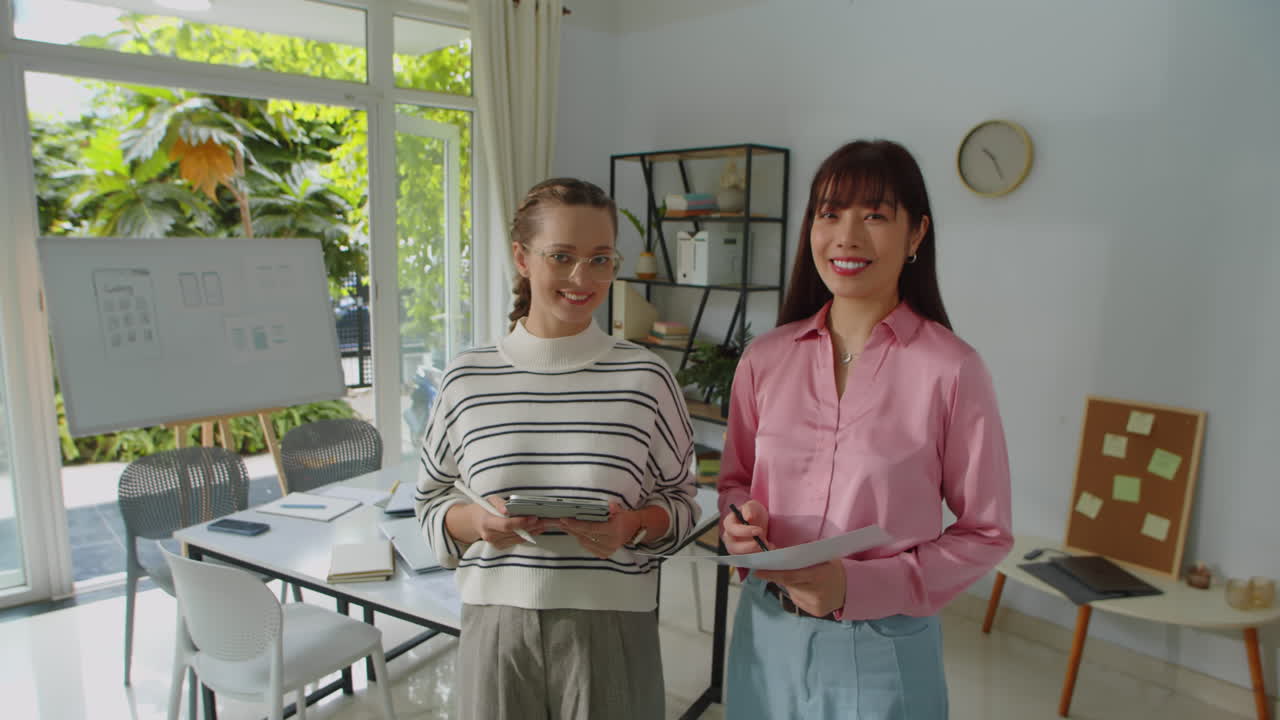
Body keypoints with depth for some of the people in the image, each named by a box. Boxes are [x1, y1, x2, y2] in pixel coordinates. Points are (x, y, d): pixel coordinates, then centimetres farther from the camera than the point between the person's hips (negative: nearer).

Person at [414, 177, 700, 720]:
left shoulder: (645, 377, -6)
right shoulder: (466, 379, -2)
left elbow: (680, 502, 4)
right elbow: (430, 501, 8)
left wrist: (634, 526, -15)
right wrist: (477, 520, -12)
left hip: (611, 628, -1)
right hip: (497, 626, 1)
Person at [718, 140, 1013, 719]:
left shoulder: (951, 369, -14)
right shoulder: (765, 357, -3)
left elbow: (984, 533, -7)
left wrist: (859, 585, -17)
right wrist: (739, 518, -11)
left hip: (882, 647, -3)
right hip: (766, 631, 3)